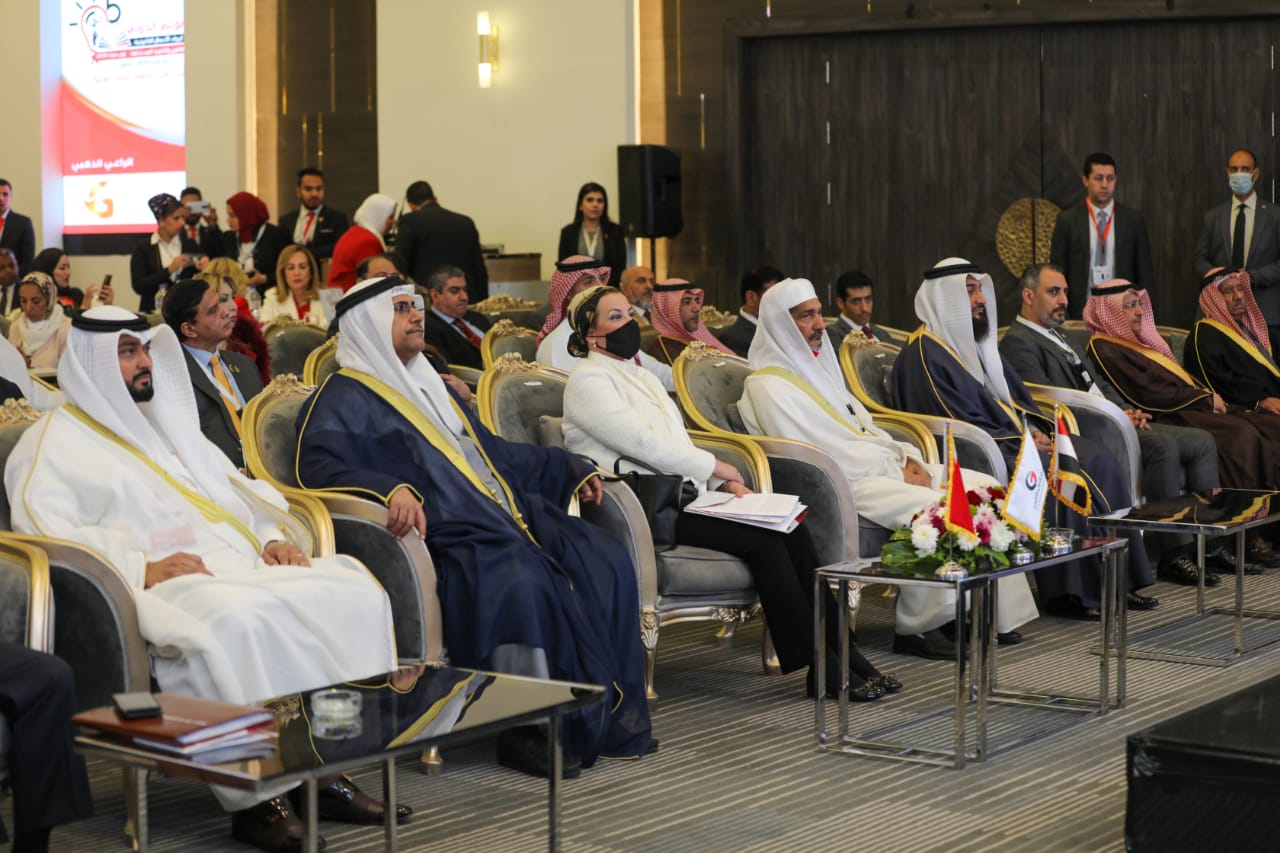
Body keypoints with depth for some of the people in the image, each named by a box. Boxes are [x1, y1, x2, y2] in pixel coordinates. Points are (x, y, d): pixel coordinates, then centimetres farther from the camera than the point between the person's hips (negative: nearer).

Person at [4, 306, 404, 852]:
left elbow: (237, 489, 31)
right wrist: (141, 567, -20)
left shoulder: (170, 423, 30)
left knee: (353, 588, -17)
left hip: (241, 566, 7)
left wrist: (273, 536, 8)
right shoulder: (54, 443, 7)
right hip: (163, 585, -7)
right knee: (236, 620, -40)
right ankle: (256, 797, -31)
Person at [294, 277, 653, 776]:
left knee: (606, 563, -11)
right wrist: (392, 489, -32)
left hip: (508, 516, 9)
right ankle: (528, 730, -25)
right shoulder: (345, 398, 3)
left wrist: (571, 470, 32)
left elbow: (489, 449, 38)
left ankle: (612, 716, -10)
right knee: (520, 582, -36)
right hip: (444, 534, -8)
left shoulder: (429, 386, 30)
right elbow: (318, 467, -15)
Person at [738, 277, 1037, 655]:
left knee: (984, 488, -2)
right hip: (845, 483, -10)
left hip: (881, 467, 10)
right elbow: (817, 450, -16)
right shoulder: (768, 386, -8)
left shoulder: (816, 366, 21)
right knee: (933, 508, -31)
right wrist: (893, 468, -13)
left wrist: (906, 458, 1)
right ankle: (915, 627, -21)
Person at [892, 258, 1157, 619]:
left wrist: (1036, 429, 0)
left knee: (1097, 461, -7)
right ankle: (1071, 591, -22)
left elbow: (1017, 396, 20)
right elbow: (961, 426, -16)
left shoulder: (976, 342, 19)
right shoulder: (925, 356, -10)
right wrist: (1022, 443, -15)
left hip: (1016, 438, 9)